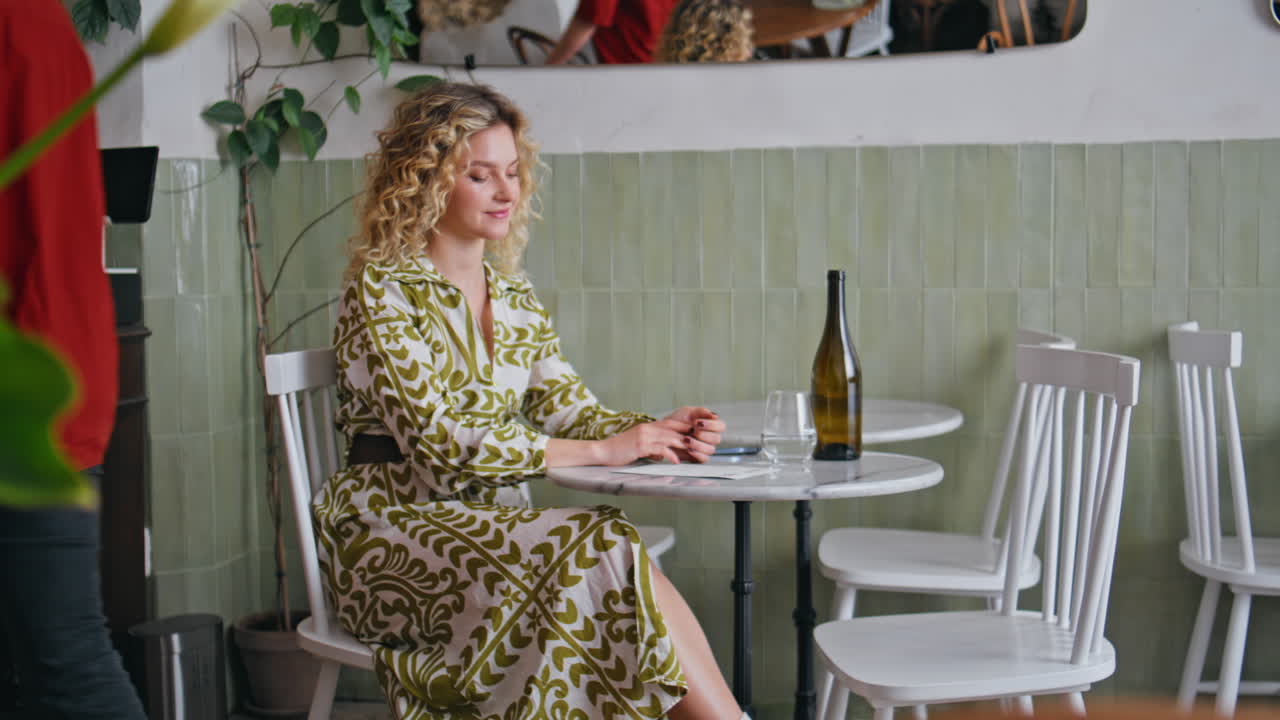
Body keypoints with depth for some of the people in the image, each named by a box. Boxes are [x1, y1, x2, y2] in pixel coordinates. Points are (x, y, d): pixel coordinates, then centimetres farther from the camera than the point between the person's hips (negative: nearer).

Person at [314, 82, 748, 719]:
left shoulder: (515, 299, 16)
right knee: (604, 547, -28)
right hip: (390, 537, -5)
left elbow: (566, 405, 8)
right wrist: (602, 451, -19)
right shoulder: (380, 289, -7)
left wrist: (655, 433, -15)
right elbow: (438, 437, -17)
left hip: (490, 528, 6)